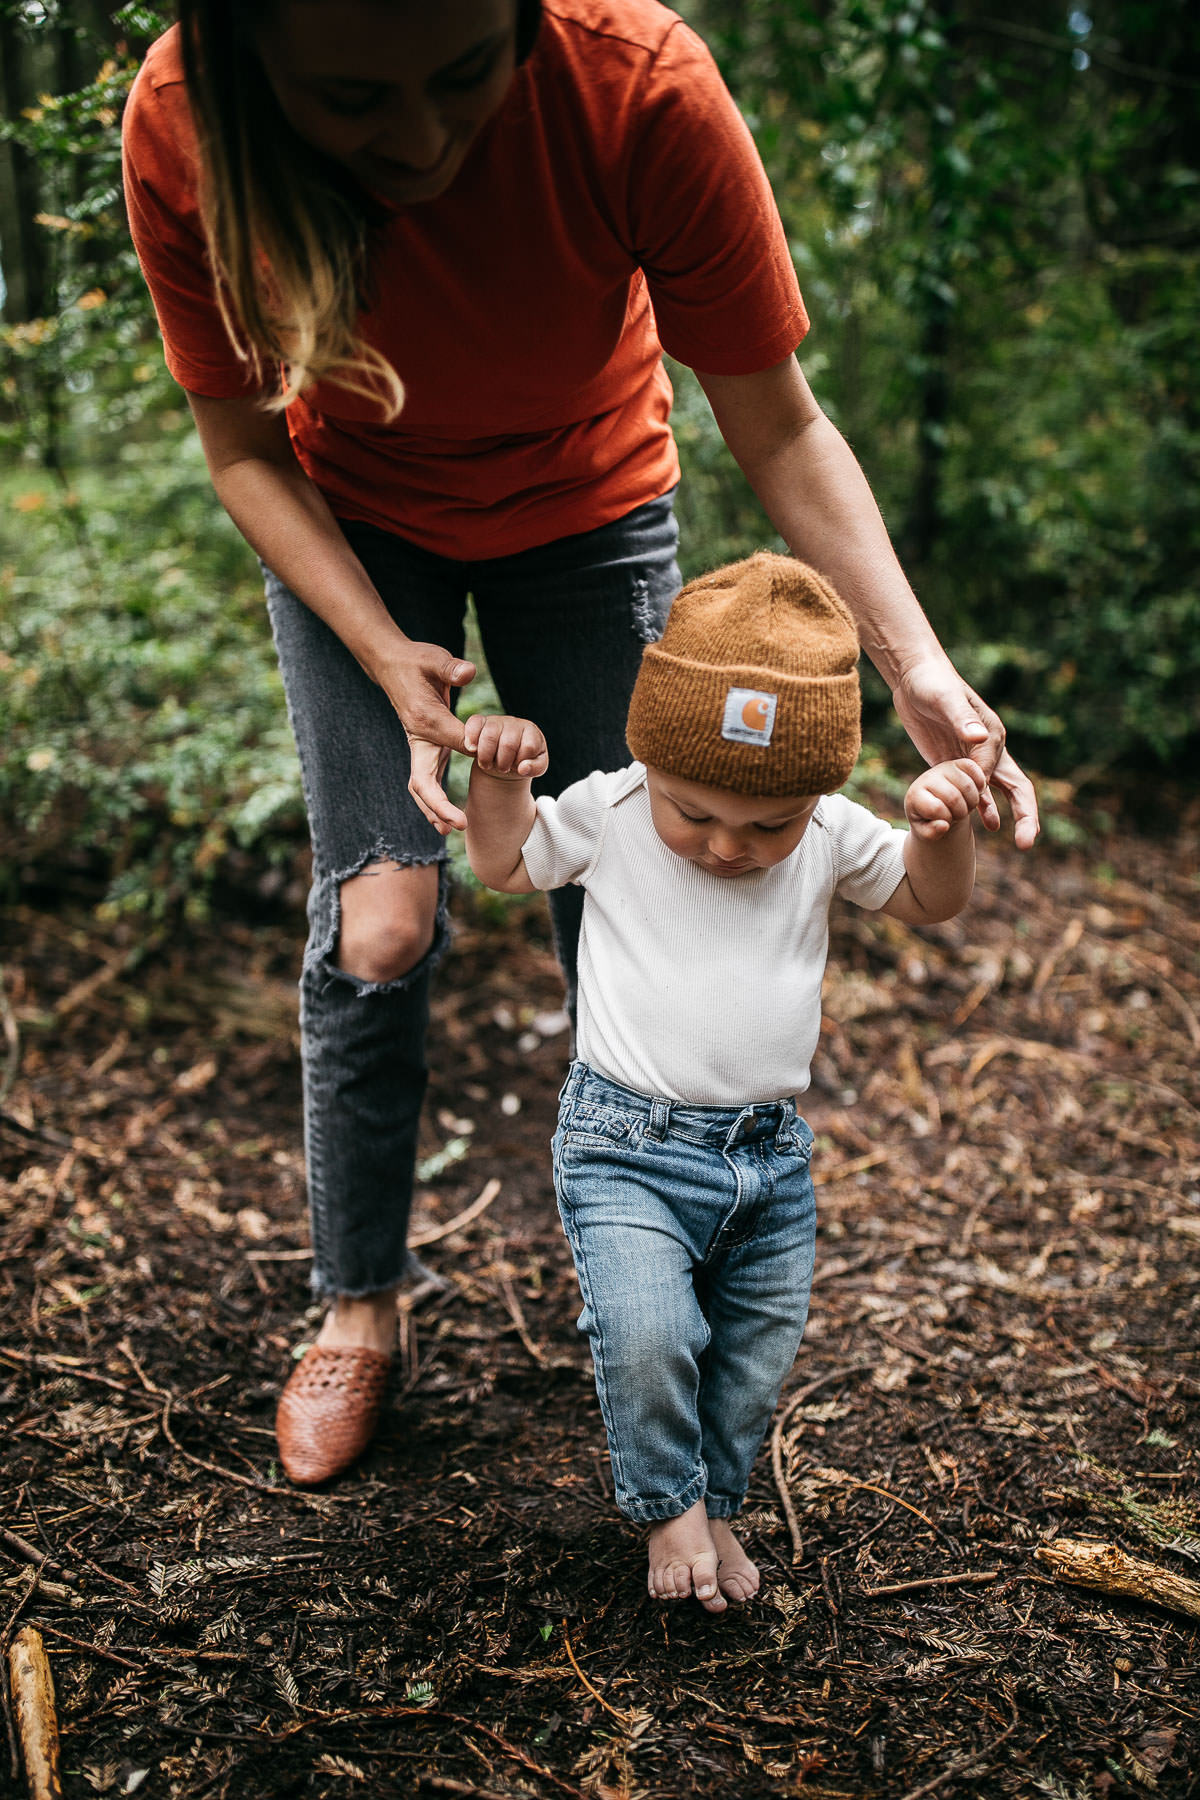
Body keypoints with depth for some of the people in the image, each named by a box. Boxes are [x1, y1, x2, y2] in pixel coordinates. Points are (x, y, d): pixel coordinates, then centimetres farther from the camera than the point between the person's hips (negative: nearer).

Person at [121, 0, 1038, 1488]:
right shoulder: (182, 129, -30)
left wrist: (917, 668, -34)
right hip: (349, 522, 1)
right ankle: (356, 1307, 17)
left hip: (586, 509, 0)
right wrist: (388, 655, -29)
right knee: (373, 930, -6)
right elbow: (243, 452, -15)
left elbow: (780, 429, -23)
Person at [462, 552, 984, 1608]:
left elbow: (930, 901, 8)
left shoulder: (831, 836, -2)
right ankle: (669, 1504, 9)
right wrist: (500, 778, -13)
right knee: (645, 1333, -20)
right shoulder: (609, 815, -7)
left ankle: (717, 1501, 39)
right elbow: (505, 864, 7)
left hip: (772, 1157, 3)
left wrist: (943, 829, -13)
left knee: (757, 1354, 12)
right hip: (630, 1147, -3)